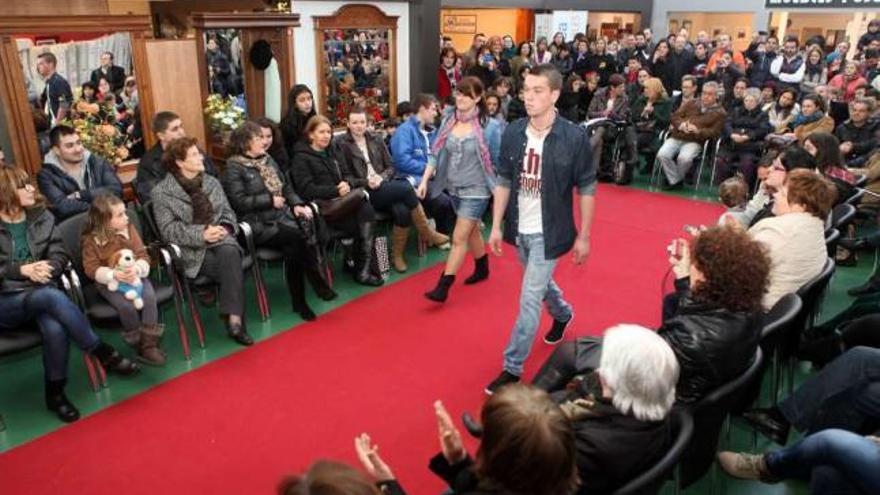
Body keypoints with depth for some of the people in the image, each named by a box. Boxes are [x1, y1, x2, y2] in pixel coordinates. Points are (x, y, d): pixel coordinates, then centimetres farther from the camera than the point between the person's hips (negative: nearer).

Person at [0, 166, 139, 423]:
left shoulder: (41, 216, 8)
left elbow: (60, 255, 5)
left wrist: (46, 270, -16)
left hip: (41, 295, 3)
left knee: (55, 328, -32)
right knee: (52, 296, -36)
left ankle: (55, 393, -11)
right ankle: (104, 353, -27)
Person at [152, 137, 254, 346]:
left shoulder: (211, 182, 15)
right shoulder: (162, 191, 0)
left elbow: (228, 212, 16)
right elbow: (168, 229, -7)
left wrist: (225, 228, -8)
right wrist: (201, 234, -20)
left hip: (219, 239, 4)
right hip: (191, 250, -3)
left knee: (230, 253, -33)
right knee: (232, 266, -31)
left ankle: (233, 318, -34)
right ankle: (234, 318, -21)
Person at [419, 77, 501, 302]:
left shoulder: (489, 126, -14)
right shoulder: (448, 120, 1)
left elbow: (499, 161, -9)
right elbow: (436, 153, 3)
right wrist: (424, 180, -4)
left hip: (476, 190, -6)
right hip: (454, 188, 6)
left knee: (459, 238, -6)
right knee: (472, 231, 22)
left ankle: (443, 286, -1)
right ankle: (482, 269, 43)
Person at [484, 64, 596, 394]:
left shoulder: (574, 137, -15)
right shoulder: (512, 133, -4)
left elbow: (586, 190, -8)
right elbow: (503, 182, 4)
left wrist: (583, 236, -6)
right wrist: (496, 226, 2)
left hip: (549, 232, -5)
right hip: (519, 229, 5)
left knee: (529, 299, -4)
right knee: (541, 283, 26)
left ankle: (512, 368, 10)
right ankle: (562, 314, 58)